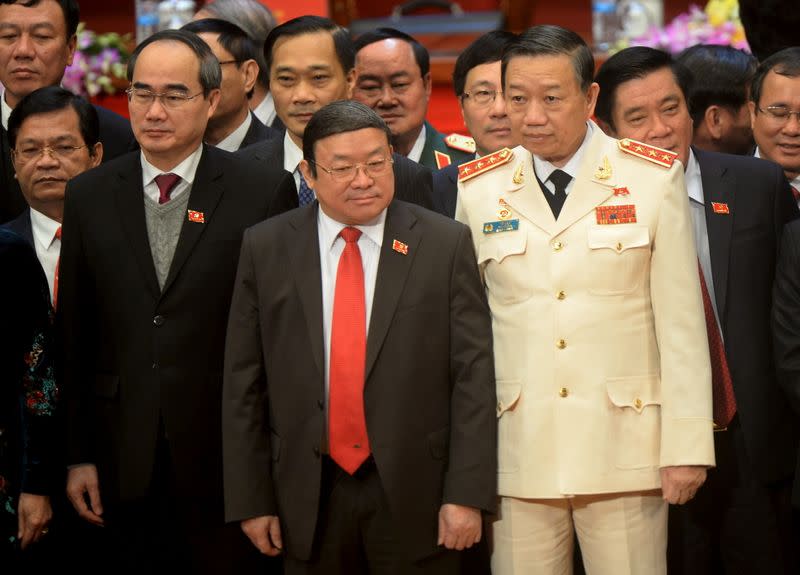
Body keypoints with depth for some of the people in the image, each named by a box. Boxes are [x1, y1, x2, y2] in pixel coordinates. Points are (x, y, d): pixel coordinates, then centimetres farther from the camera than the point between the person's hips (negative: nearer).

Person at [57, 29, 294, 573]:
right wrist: (77, 455, 4)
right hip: (122, 462, 3)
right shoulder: (89, 196, 6)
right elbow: (73, 338, 7)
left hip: (225, 461, -2)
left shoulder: (265, 192, -4)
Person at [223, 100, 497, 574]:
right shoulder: (265, 249, 3)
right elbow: (244, 384, 4)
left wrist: (467, 495, -10)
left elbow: (473, 375, -4)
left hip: (415, 497, -1)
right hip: (308, 498, 1)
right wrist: (251, 499, 0)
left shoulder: (446, 244, -2)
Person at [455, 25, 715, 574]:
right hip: (518, 458, 2)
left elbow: (682, 323, 0)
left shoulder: (654, 178, 1)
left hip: (625, 448, -1)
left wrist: (687, 446, -4)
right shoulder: (478, 189, 6)